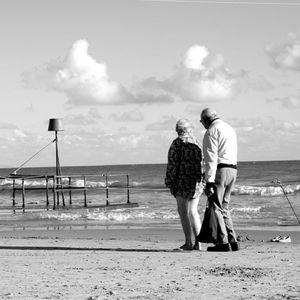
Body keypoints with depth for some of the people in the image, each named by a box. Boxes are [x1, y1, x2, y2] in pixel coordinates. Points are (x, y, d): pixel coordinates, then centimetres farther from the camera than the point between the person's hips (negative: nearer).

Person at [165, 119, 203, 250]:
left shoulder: (177, 143, -5)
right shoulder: (197, 143, 10)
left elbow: (172, 164, -9)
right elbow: (201, 163, 13)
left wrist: (170, 182, -5)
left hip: (182, 180, -5)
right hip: (197, 181, 5)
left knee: (183, 211, 2)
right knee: (193, 211, 11)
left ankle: (189, 242, -2)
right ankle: (198, 242, 4)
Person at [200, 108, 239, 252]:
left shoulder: (211, 132, -9)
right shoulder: (230, 129, 20)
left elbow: (211, 158, -16)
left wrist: (209, 182, -19)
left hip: (220, 170, -9)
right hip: (232, 169, 9)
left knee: (216, 207, -4)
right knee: (224, 207, 15)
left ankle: (223, 242, -9)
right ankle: (232, 241, 10)